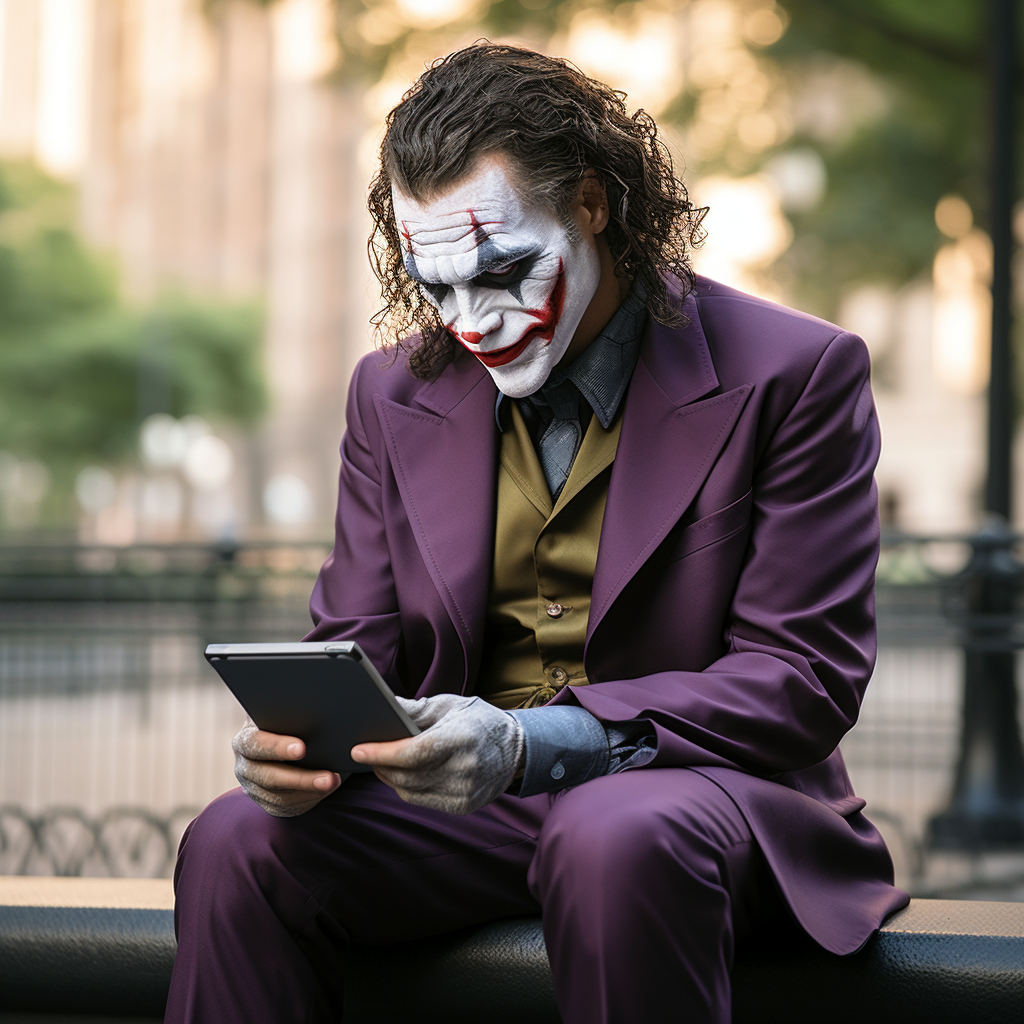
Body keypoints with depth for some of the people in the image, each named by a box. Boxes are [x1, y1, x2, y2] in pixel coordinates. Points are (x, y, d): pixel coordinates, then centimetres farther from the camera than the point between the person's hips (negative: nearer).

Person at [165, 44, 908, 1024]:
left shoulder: (794, 375, -6)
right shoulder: (394, 393, 9)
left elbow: (804, 676, -12)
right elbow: (354, 643, 12)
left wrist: (533, 743, -25)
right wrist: (303, 733, -16)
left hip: (702, 784, -3)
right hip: (465, 802, 4)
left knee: (614, 839, -38)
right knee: (235, 841, -22)